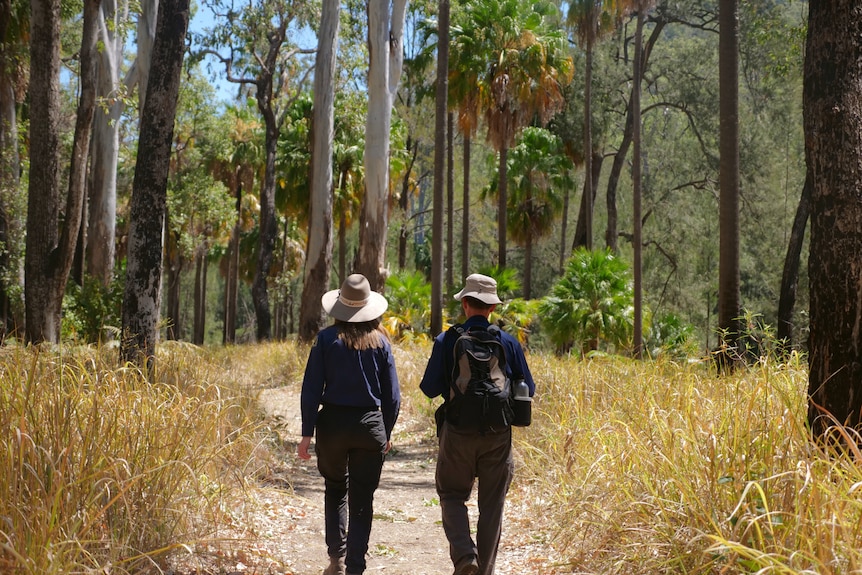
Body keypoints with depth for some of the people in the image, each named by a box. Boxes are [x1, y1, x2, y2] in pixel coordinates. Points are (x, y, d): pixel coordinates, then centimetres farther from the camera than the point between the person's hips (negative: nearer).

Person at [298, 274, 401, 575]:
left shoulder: (327, 338, -3)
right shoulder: (380, 341, 1)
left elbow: (311, 389, -5)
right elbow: (392, 395, 3)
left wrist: (306, 433, -1)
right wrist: (386, 433, 15)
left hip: (332, 422, 0)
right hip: (370, 426, 0)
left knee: (335, 490, 21)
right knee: (362, 501, 6)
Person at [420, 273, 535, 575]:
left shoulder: (446, 341, -7)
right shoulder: (509, 343, -3)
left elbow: (429, 388, -6)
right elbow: (527, 389, 3)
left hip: (458, 433, -1)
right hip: (498, 436, 1)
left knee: (452, 495, 14)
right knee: (491, 506, 11)